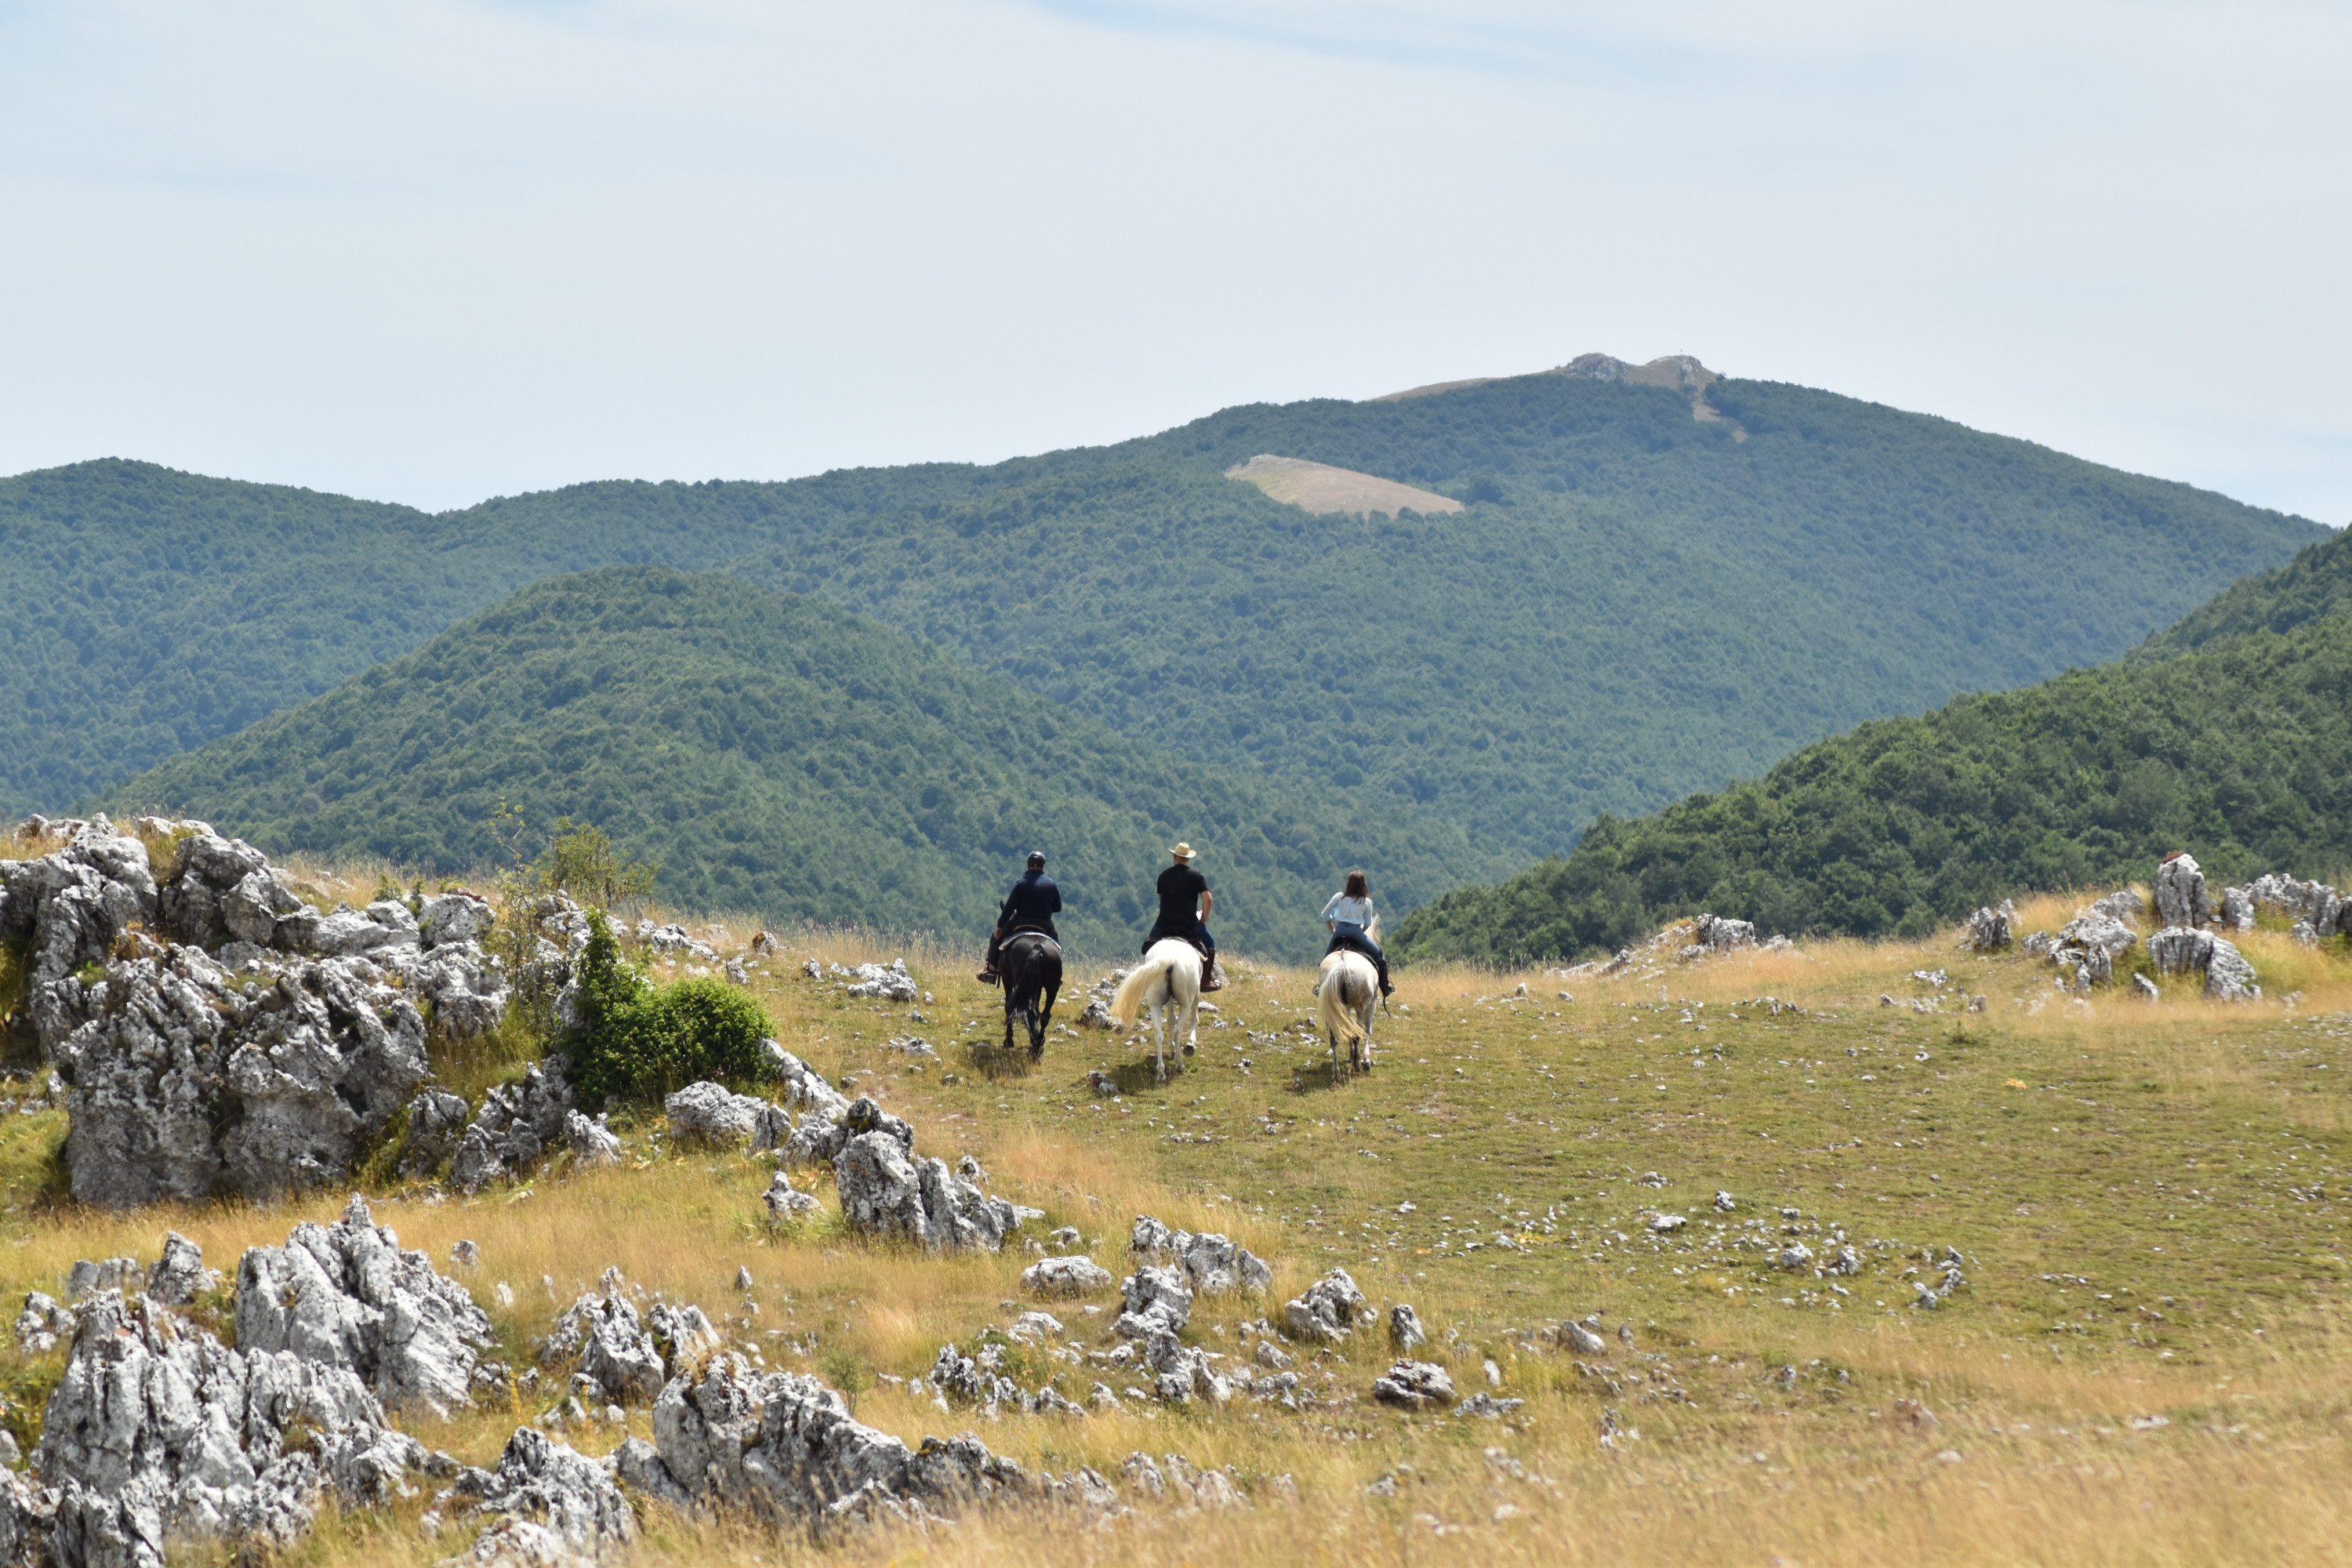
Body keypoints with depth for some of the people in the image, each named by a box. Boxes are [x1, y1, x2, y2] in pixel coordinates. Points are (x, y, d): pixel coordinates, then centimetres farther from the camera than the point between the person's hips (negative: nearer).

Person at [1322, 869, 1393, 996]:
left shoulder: (1339, 897, -2)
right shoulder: (1366, 902, -4)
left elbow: (1325, 914, 4)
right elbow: (1368, 924, 2)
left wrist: (1333, 930, 14)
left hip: (1340, 932, 2)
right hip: (1356, 932, -2)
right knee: (1379, 955, 15)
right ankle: (1385, 988, 12)